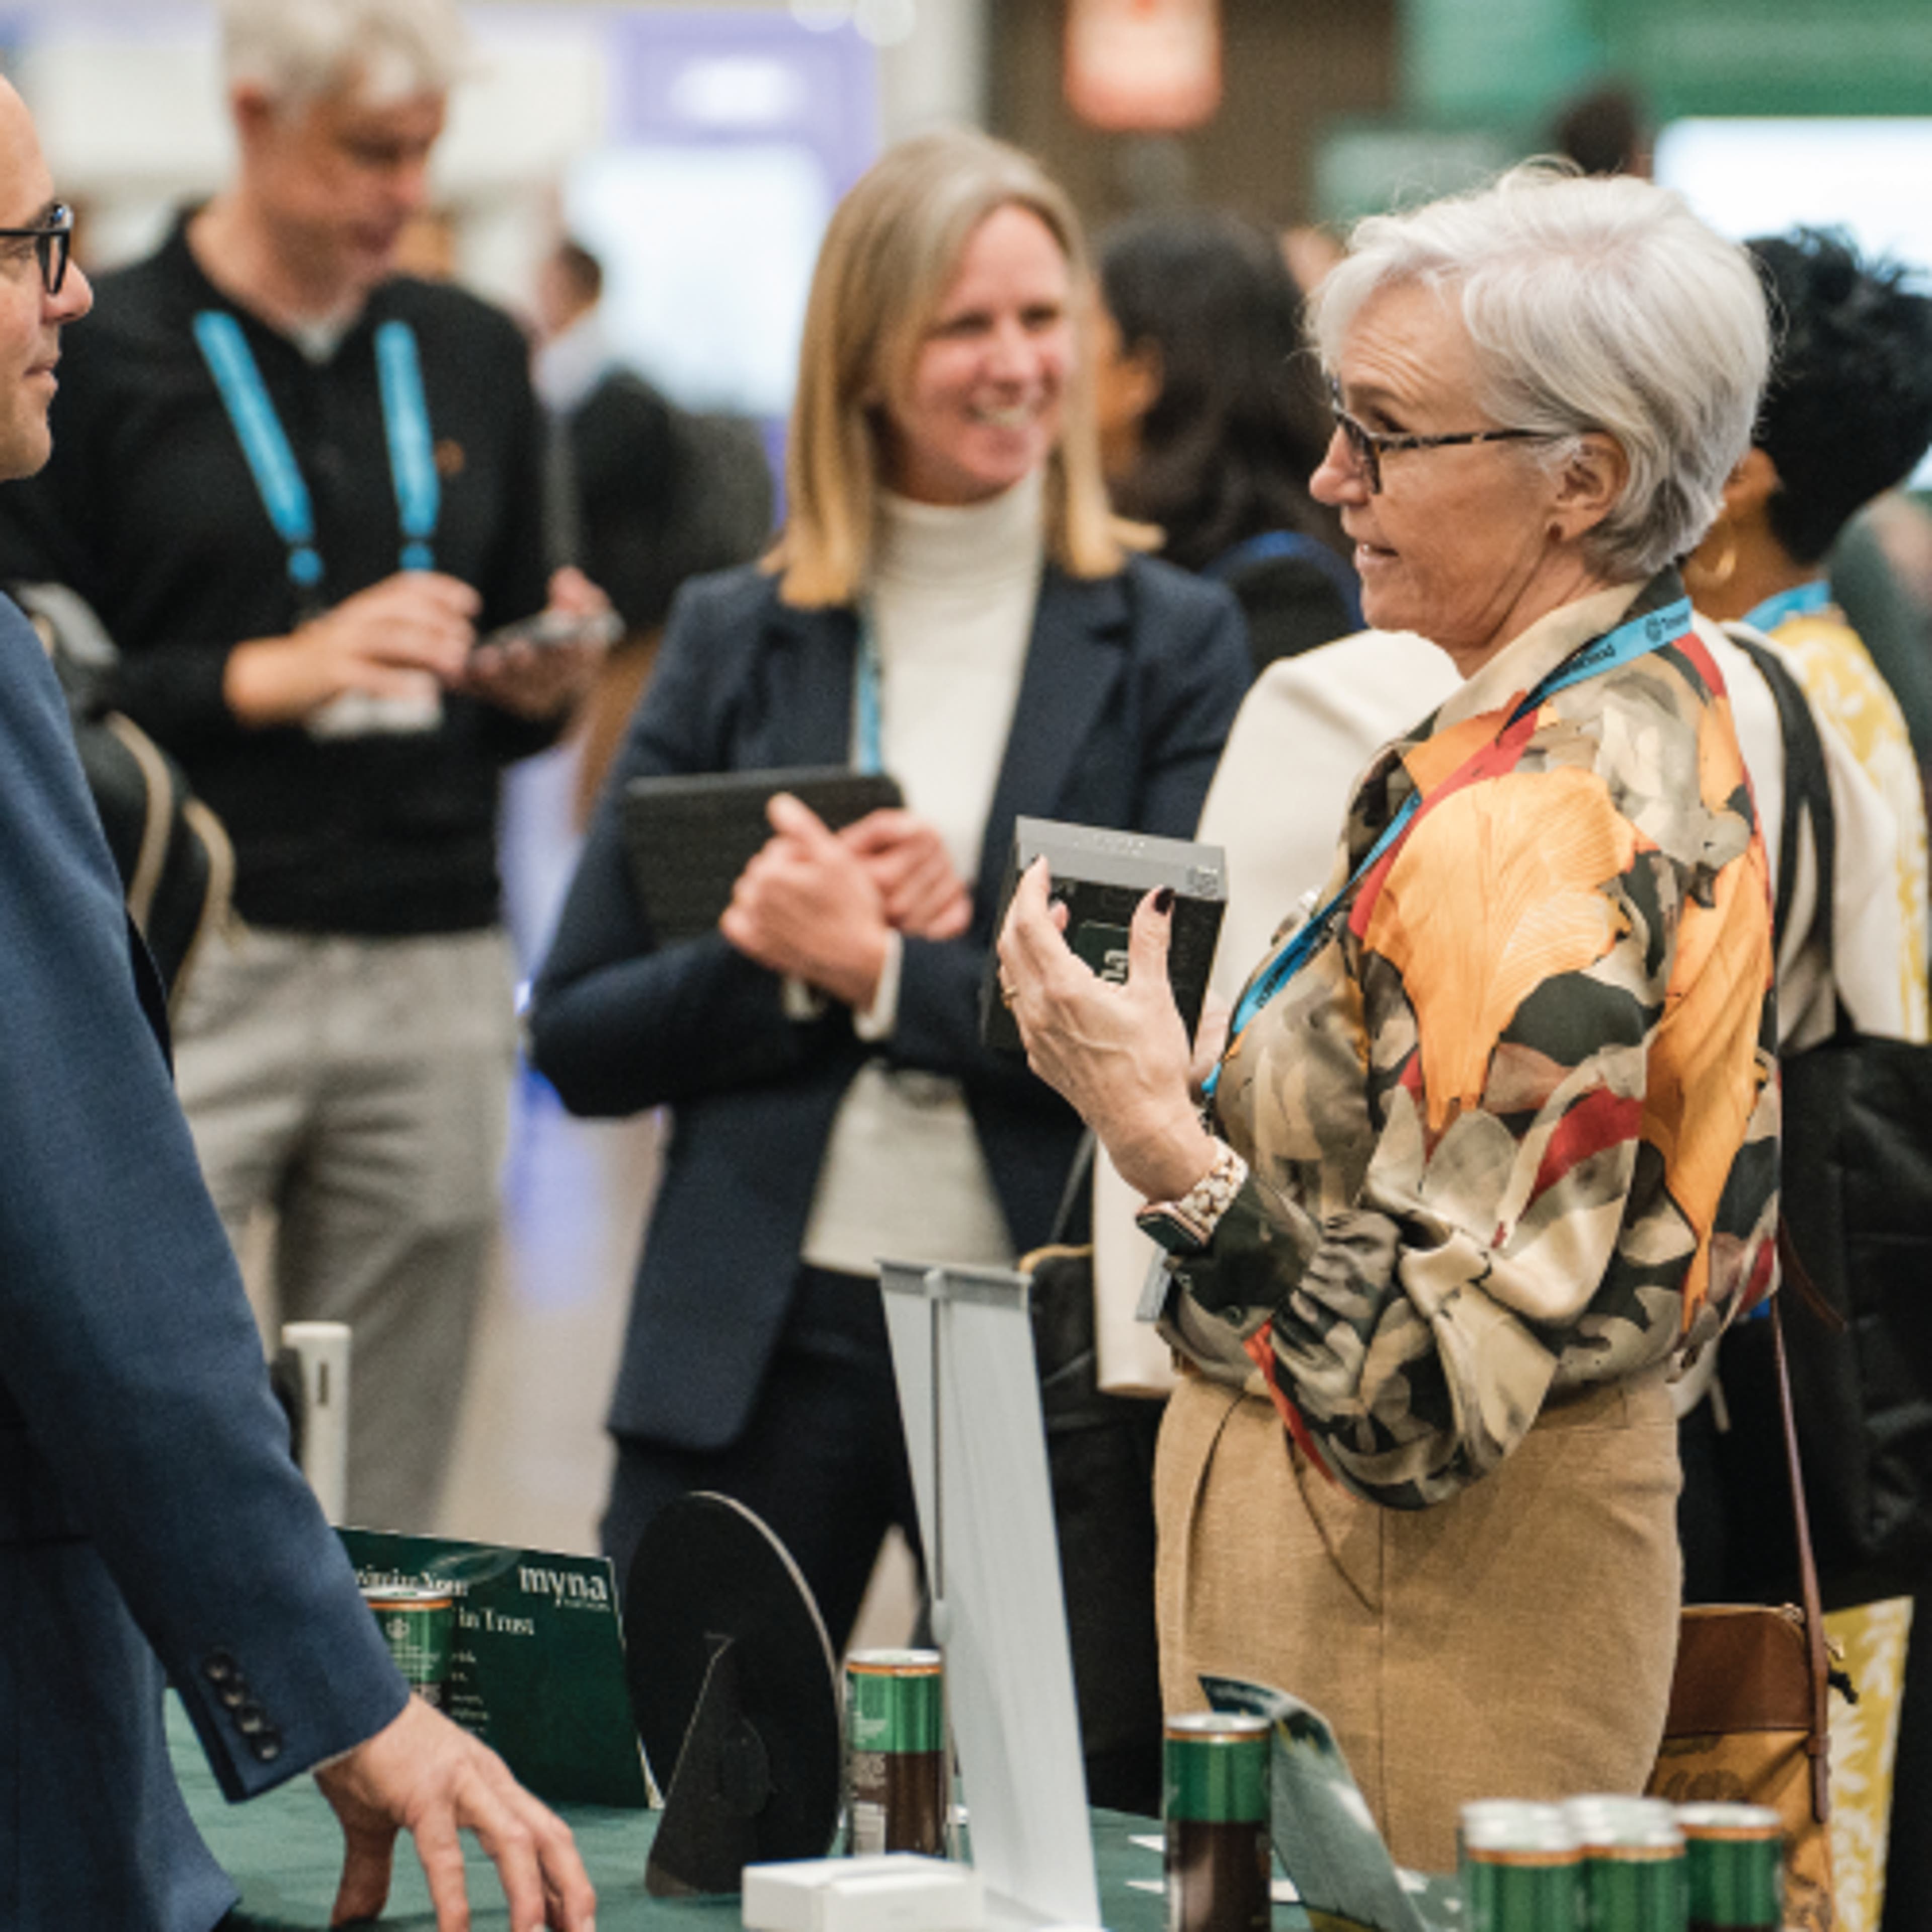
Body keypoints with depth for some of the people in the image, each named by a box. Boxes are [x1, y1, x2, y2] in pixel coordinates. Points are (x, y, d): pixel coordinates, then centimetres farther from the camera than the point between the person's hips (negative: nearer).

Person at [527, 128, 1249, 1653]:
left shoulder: (1171, 645, 3)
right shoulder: (737, 639, 8)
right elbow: (578, 1040, 6)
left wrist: (881, 970, -11)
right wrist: (773, 958, -11)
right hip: (760, 1347, 1)